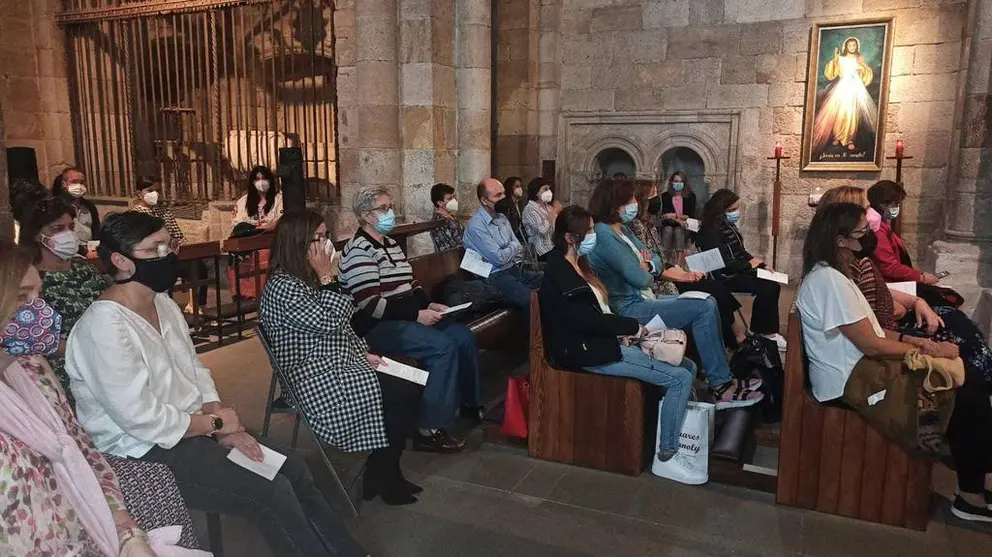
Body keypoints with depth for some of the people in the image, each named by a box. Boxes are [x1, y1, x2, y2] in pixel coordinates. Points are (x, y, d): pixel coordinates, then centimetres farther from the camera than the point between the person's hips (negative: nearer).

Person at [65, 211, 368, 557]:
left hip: (190, 427, 9)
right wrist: (216, 423, -13)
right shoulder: (105, 325, -22)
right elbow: (141, 419, -25)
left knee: (292, 467, 1)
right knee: (272, 492, -16)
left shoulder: (164, 304, 6)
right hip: (145, 452, -9)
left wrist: (224, 430, -4)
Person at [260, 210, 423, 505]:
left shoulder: (308, 278, 14)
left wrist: (364, 353, 7)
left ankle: (385, 471, 4)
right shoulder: (282, 286, -16)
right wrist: (327, 278, -14)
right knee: (400, 394, -17)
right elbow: (330, 322, -21)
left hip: (339, 364, 9)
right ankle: (381, 477, 1)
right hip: (319, 380, -9)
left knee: (410, 385, -8)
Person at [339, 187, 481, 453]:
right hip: (377, 326, -9)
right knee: (444, 347, -27)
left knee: (464, 337, -6)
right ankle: (429, 430, -22)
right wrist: (416, 314, -22)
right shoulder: (359, 250, -14)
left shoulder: (391, 243, 16)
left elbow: (410, 285, 21)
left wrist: (428, 304, 1)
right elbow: (369, 304, -22)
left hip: (406, 316, 9)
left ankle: (471, 403, 12)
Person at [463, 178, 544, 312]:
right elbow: (499, 258, -19)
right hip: (496, 277, -9)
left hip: (515, 270, 9)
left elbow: (519, 248, 14)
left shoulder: (502, 218, 12)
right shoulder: (476, 225, -16)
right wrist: (513, 246, 0)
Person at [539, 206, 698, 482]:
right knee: (680, 378, -11)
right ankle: (668, 451, 1)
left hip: (604, 340, 10)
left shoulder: (577, 266, 12)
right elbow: (588, 320, -22)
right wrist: (632, 327, -11)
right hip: (590, 352, -10)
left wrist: (623, 332, -2)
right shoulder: (560, 275, -17)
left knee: (688, 366, 7)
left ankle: (681, 432, 16)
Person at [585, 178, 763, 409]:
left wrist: (647, 267, -11)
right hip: (629, 310, -10)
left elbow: (655, 260, 12)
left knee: (708, 303, 8)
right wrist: (646, 271, 1)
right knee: (704, 309, -14)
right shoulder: (604, 236, -20)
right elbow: (640, 278, -22)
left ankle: (722, 379, 8)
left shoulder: (622, 230, 12)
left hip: (642, 300, 10)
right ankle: (720, 385, -5)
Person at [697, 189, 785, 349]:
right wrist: (748, 265, -11)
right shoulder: (710, 231, -17)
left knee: (772, 286, -9)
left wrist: (762, 265, 5)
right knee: (767, 289, -19)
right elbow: (722, 262, -23)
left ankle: (767, 331, -3)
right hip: (726, 276, -9)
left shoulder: (728, 225, 13)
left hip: (739, 270, 9)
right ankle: (763, 332, -4)